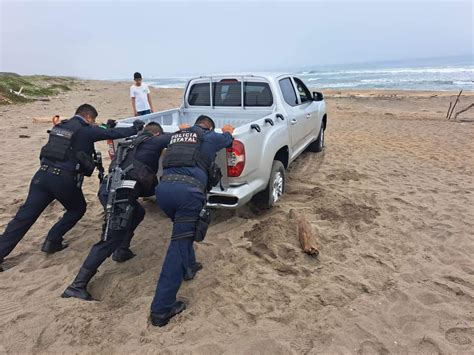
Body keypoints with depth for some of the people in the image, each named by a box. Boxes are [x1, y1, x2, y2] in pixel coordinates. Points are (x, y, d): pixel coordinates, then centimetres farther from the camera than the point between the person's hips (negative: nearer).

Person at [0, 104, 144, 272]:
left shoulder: (60, 126, 19)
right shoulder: (86, 130, 0)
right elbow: (113, 133, 1)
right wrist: (135, 128, 12)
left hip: (43, 174, 6)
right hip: (64, 179, -6)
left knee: (25, 215, 7)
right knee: (78, 208, 20)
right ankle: (52, 242, 15)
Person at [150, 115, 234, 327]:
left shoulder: (177, 135, 30)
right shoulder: (210, 136, 19)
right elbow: (227, 139, 41)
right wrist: (228, 132, 65)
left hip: (163, 187, 6)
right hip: (188, 190, -5)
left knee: (183, 231, 32)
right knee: (179, 243, -4)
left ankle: (188, 267, 44)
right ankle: (162, 309, -2)